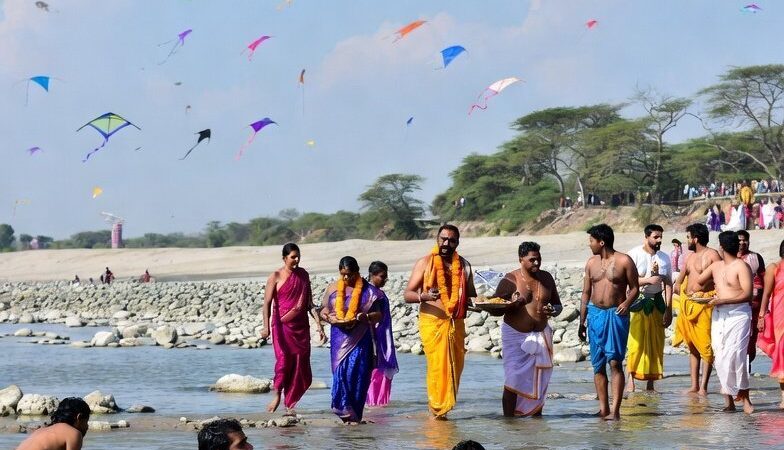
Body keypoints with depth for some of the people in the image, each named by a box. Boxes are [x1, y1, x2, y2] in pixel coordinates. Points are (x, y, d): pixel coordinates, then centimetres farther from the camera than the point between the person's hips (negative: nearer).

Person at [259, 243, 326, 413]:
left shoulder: (303, 275, 11)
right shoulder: (276, 276, -2)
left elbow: (309, 303, 14)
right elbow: (267, 303, -5)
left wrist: (319, 325, 7)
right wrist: (266, 326, -17)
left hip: (301, 326, 4)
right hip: (282, 325, -4)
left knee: (300, 364, 0)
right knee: (284, 359, -19)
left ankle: (290, 404, 9)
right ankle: (277, 395, -3)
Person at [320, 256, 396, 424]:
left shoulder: (368, 290, 3)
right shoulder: (333, 289, 11)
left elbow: (379, 314, 2)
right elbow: (324, 311, 15)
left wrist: (363, 317, -17)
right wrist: (329, 318, -8)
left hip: (360, 339, -2)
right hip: (340, 338, 2)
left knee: (357, 373, -7)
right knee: (341, 372, -6)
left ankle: (354, 414, 0)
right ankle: (344, 410, 1)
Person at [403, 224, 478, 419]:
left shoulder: (463, 266, 14)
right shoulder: (425, 263, 2)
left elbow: (471, 295, 23)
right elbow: (407, 295, -3)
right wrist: (424, 296, -24)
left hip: (456, 323, 4)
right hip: (432, 322, -4)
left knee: (455, 366, 2)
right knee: (438, 365, -10)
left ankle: (446, 405, 14)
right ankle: (437, 409, -1)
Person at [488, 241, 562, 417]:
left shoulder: (546, 278, 8)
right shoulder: (510, 280, -7)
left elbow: (558, 305, 18)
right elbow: (494, 310, -7)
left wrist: (553, 310, -6)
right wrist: (513, 305, -25)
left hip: (541, 336, 5)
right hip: (515, 336, -5)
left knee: (539, 381, 7)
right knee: (513, 381, -11)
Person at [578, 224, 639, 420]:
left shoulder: (624, 261, -3)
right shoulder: (591, 263, 11)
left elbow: (634, 288, 2)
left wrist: (627, 302, -19)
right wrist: (582, 321, 13)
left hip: (616, 315, -5)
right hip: (595, 314, 5)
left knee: (615, 362, -11)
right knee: (598, 364, 5)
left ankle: (615, 410, -12)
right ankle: (603, 409, 10)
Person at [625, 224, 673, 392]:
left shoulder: (664, 257, 9)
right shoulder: (634, 254, -5)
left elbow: (668, 284, 7)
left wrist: (668, 309, 1)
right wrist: (648, 280, -22)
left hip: (657, 302, 4)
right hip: (638, 302, -4)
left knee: (656, 344, 3)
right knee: (636, 342, -10)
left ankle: (651, 382, 8)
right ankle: (631, 377, -3)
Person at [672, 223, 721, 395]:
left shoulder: (712, 255, -6)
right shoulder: (690, 258, 19)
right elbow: (678, 283, 24)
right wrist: (679, 288, 5)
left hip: (704, 304, -8)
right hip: (688, 304, 8)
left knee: (705, 346, -8)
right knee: (692, 346, 9)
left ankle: (703, 387, -7)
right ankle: (694, 386, 13)